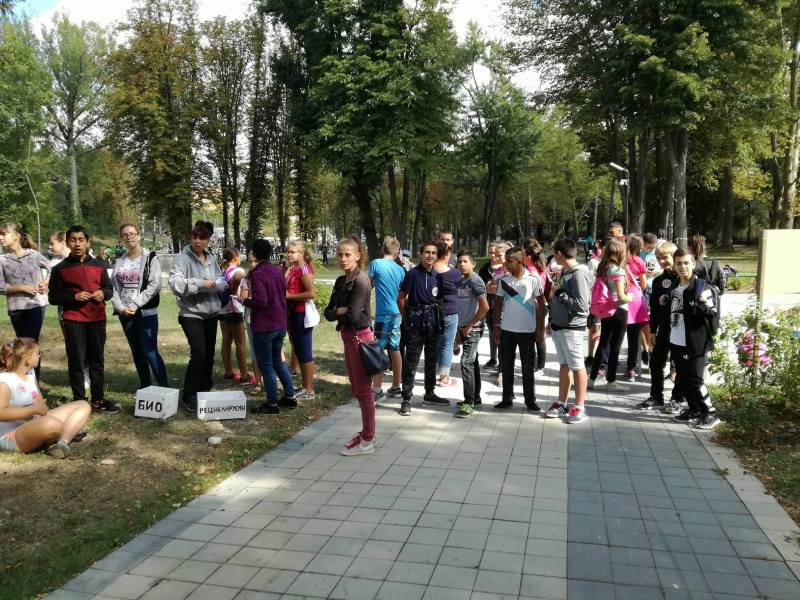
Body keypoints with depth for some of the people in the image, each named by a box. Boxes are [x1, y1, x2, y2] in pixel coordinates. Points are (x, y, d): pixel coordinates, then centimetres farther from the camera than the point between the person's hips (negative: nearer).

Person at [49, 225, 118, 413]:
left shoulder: (98, 265, 8)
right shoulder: (60, 268, 0)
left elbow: (109, 288, 15)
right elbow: (53, 297, 1)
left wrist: (103, 293, -8)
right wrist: (74, 297, -15)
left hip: (97, 319, 3)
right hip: (73, 321, -3)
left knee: (97, 360, 10)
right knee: (77, 362, 1)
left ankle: (98, 399, 19)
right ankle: (79, 401, 10)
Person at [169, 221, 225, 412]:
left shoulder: (211, 258, 8)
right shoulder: (183, 258, -11)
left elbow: (221, 281, 11)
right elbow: (174, 283, -22)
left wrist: (216, 284, -11)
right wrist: (199, 283, -26)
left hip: (211, 313, 7)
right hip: (191, 314, -6)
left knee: (209, 353, 13)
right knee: (198, 353, -14)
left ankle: (205, 390, 28)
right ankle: (189, 396, -2)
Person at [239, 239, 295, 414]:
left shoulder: (257, 274, -17)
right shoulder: (278, 271, 6)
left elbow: (261, 302, -24)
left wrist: (244, 300, -8)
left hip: (264, 327, -8)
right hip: (281, 324, 8)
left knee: (266, 366, 3)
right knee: (277, 361, 20)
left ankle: (272, 404, 10)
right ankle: (289, 397, 24)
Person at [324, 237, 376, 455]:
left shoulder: (361, 280, -16)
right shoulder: (340, 281, 9)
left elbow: (352, 315, -23)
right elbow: (328, 312, 6)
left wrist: (338, 312, -4)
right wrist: (341, 310, -13)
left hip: (359, 337, -9)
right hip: (348, 338, 9)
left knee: (363, 390, 0)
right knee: (356, 389, 17)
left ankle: (368, 441, 11)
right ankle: (366, 431, 32)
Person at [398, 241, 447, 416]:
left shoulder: (437, 275, 6)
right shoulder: (413, 273, -9)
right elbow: (401, 298, -5)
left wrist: (437, 317, 9)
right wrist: (407, 319, -1)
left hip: (433, 321, 6)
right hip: (416, 322, -6)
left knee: (431, 359, 16)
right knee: (411, 361, -2)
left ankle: (429, 394, 30)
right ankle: (406, 399, 3)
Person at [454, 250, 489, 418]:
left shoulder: (475, 281, -12)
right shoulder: (460, 281, 12)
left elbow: (485, 307, -19)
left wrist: (470, 326, -14)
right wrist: (459, 330, 16)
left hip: (473, 329, -8)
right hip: (464, 328, 8)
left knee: (466, 363, -12)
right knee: (472, 363, 15)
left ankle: (469, 402, -7)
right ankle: (475, 397, 25)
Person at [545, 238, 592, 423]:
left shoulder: (579, 274, -17)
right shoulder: (564, 272, 10)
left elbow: (581, 304, -24)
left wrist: (558, 293, -18)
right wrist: (552, 321, 16)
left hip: (572, 328, -8)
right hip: (559, 326, 9)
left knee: (577, 366, 2)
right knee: (563, 365, 15)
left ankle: (580, 407, 11)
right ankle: (562, 403, 24)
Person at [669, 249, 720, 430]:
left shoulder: (702, 287, -12)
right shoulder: (675, 288, 10)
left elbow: (714, 314, -16)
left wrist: (703, 307, -29)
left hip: (695, 343, -7)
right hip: (676, 343, 7)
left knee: (695, 380, -4)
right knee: (682, 379, 13)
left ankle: (710, 414, 10)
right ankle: (694, 410, 28)